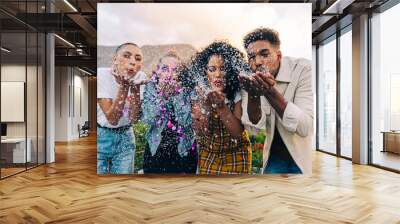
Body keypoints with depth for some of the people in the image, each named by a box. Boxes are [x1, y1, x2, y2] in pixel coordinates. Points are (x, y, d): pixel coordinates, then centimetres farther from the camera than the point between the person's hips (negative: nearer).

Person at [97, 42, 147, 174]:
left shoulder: (140, 77, -10)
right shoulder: (101, 75, -18)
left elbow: (134, 118, -14)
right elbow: (112, 119, -22)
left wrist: (135, 87, -23)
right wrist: (123, 86, -28)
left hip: (125, 137, 3)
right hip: (100, 136, -2)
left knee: (124, 172, 7)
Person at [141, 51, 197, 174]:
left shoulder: (187, 89, -7)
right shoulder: (151, 88, -3)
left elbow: (187, 121, -18)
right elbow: (148, 119, -14)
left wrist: (177, 94, -21)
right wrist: (161, 93, -19)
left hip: (183, 151, -1)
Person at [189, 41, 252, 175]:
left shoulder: (238, 93, -17)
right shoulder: (198, 93, -12)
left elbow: (238, 133, -23)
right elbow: (199, 132, -17)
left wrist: (221, 106, -35)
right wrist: (206, 104, -31)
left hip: (236, 154, -1)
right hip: (207, 154, 1)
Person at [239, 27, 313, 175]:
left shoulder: (303, 69, -18)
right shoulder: (250, 79, -8)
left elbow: (305, 128, -26)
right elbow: (254, 128, -14)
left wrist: (270, 92, -36)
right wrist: (253, 95, -32)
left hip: (303, 156, -2)